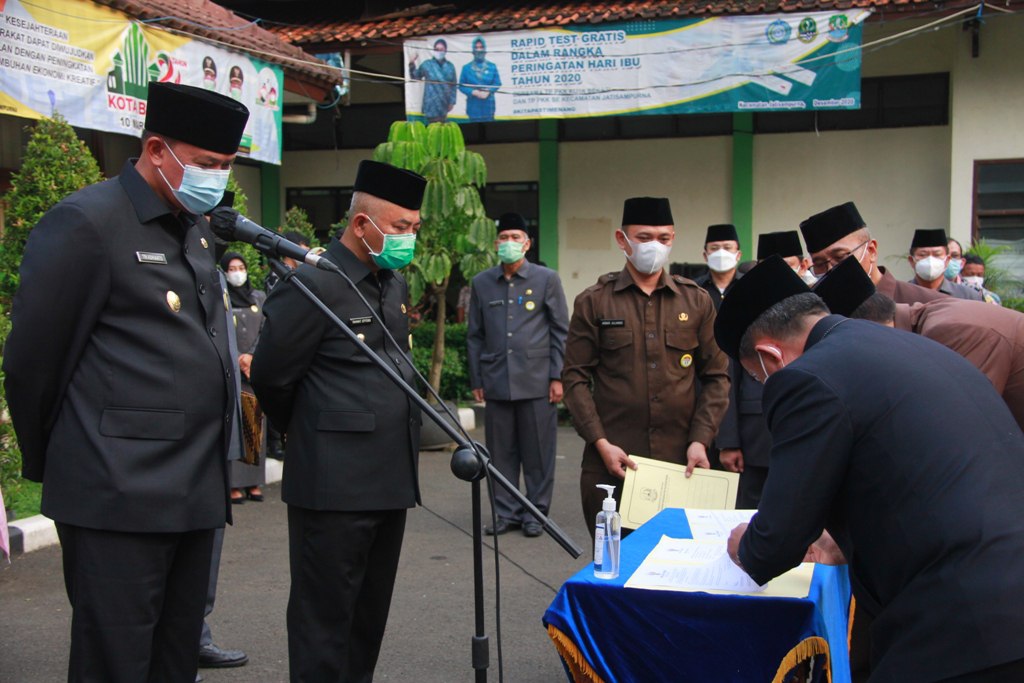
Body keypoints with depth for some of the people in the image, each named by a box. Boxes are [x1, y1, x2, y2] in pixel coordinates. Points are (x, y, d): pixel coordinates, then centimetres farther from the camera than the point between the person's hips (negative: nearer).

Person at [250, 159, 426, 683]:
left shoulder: (395, 284, 12)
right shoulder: (312, 284, -13)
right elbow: (270, 378, -8)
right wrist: (307, 432, 8)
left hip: (392, 480, 8)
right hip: (335, 485, -8)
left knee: (370, 616, 18)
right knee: (326, 620, 4)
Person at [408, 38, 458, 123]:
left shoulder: (450, 66, 7)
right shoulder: (427, 64, -1)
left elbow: (453, 85, 10)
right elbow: (415, 77, 5)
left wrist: (452, 101, 7)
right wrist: (412, 64, -10)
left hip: (444, 104, 4)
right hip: (432, 104, -4)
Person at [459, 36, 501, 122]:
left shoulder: (492, 67, 6)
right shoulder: (467, 68, 4)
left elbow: (497, 83, 5)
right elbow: (461, 85, 2)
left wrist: (488, 92, -13)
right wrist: (474, 92, -13)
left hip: (488, 106, 1)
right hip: (473, 107, -1)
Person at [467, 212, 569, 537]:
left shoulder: (547, 279, 3)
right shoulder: (481, 283, 10)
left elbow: (560, 331, 3)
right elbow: (475, 336, 13)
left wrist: (557, 377, -3)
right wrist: (476, 381, 8)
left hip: (537, 381, -2)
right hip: (496, 382, 2)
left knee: (538, 450, 3)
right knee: (501, 451, 6)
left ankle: (536, 512, 15)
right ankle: (506, 511, 17)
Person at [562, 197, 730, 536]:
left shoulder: (697, 301, 9)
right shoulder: (593, 302, 4)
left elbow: (716, 377, 9)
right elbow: (575, 377, 1)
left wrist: (700, 440, -2)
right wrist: (600, 443, -8)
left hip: (681, 462, 2)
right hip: (611, 460, -1)